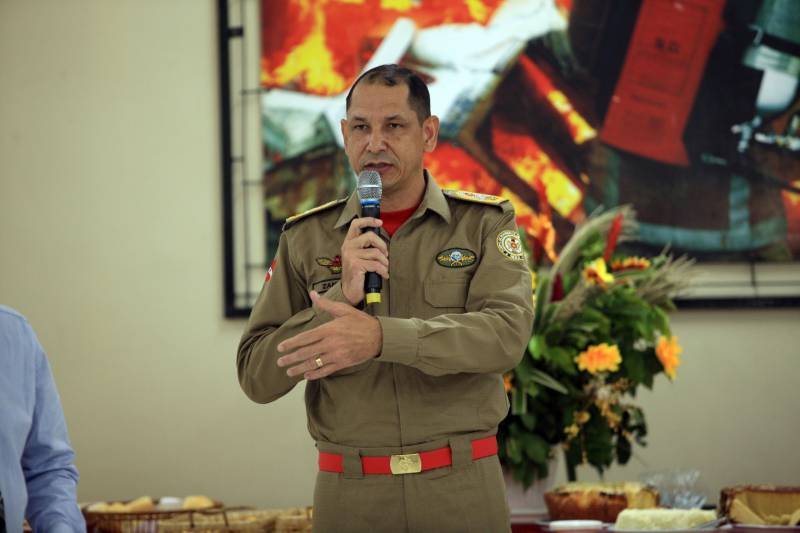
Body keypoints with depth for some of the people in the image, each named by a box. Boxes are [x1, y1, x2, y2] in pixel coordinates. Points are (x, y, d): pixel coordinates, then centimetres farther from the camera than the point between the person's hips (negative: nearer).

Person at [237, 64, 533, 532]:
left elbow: (507, 333, -15)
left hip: (464, 491, -1)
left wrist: (379, 337, -28)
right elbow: (258, 376, -1)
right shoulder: (305, 238, 4)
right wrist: (343, 295, -15)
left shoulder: (485, 223, 1)